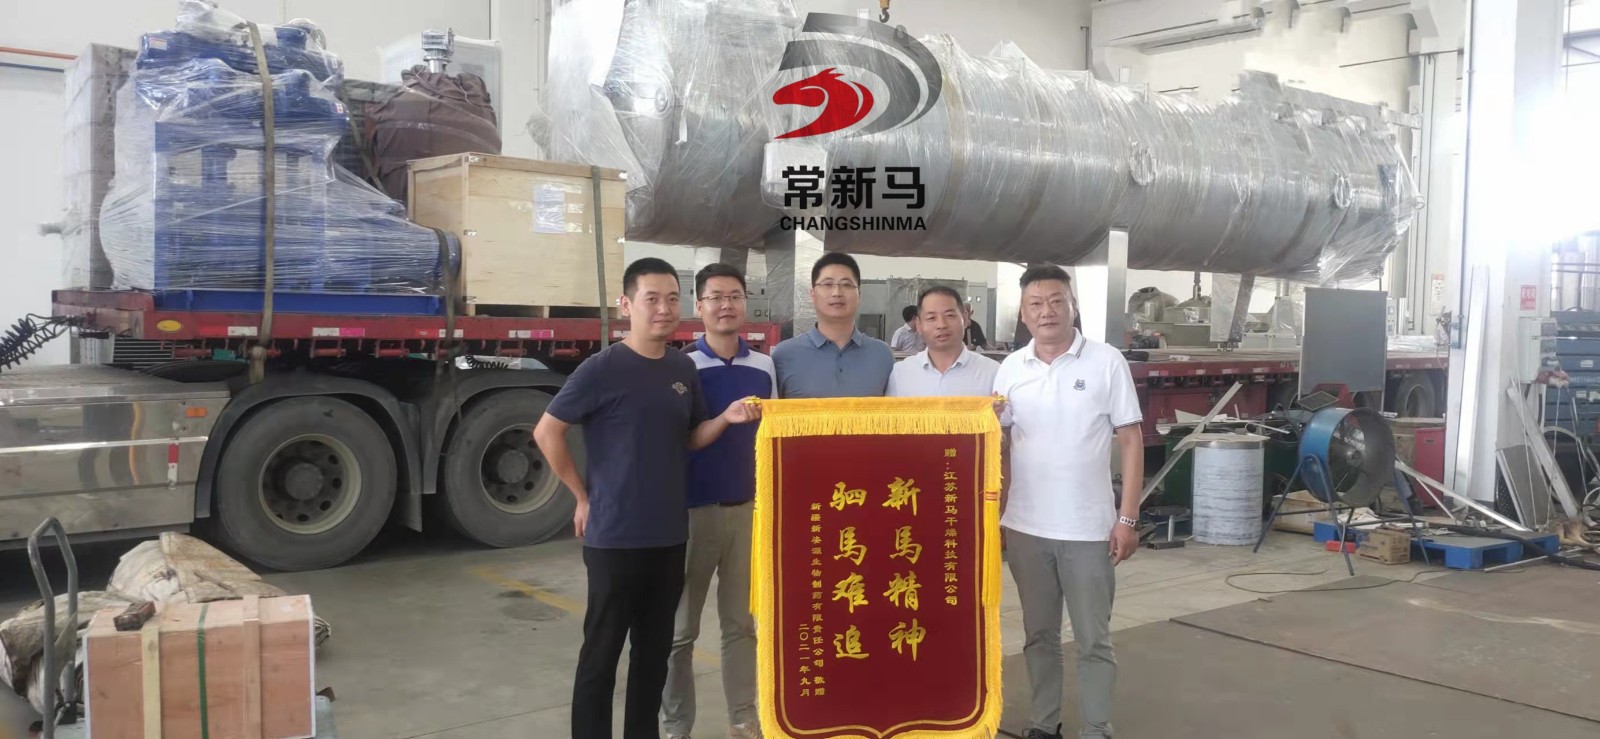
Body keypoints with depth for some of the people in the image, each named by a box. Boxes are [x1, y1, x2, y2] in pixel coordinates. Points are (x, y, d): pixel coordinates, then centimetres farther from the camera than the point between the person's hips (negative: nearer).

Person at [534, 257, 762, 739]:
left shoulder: (684, 369, 7)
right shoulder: (602, 369, -12)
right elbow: (546, 433, -8)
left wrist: (726, 419, -4)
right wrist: (583, 497, -6)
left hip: (670, 535, 6)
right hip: (614, 536, -6)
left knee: (655, 648, 15)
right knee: (602, 651, 3)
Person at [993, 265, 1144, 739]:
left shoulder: (1107, 362, -6)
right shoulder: (1011, 369, 3)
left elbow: (1130, 441, -4)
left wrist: (1128, 518, -9)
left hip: (1088, 528, -3)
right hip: (1025, 526, 3)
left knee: (1093, 639, 6)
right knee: (1039, 634, 15)